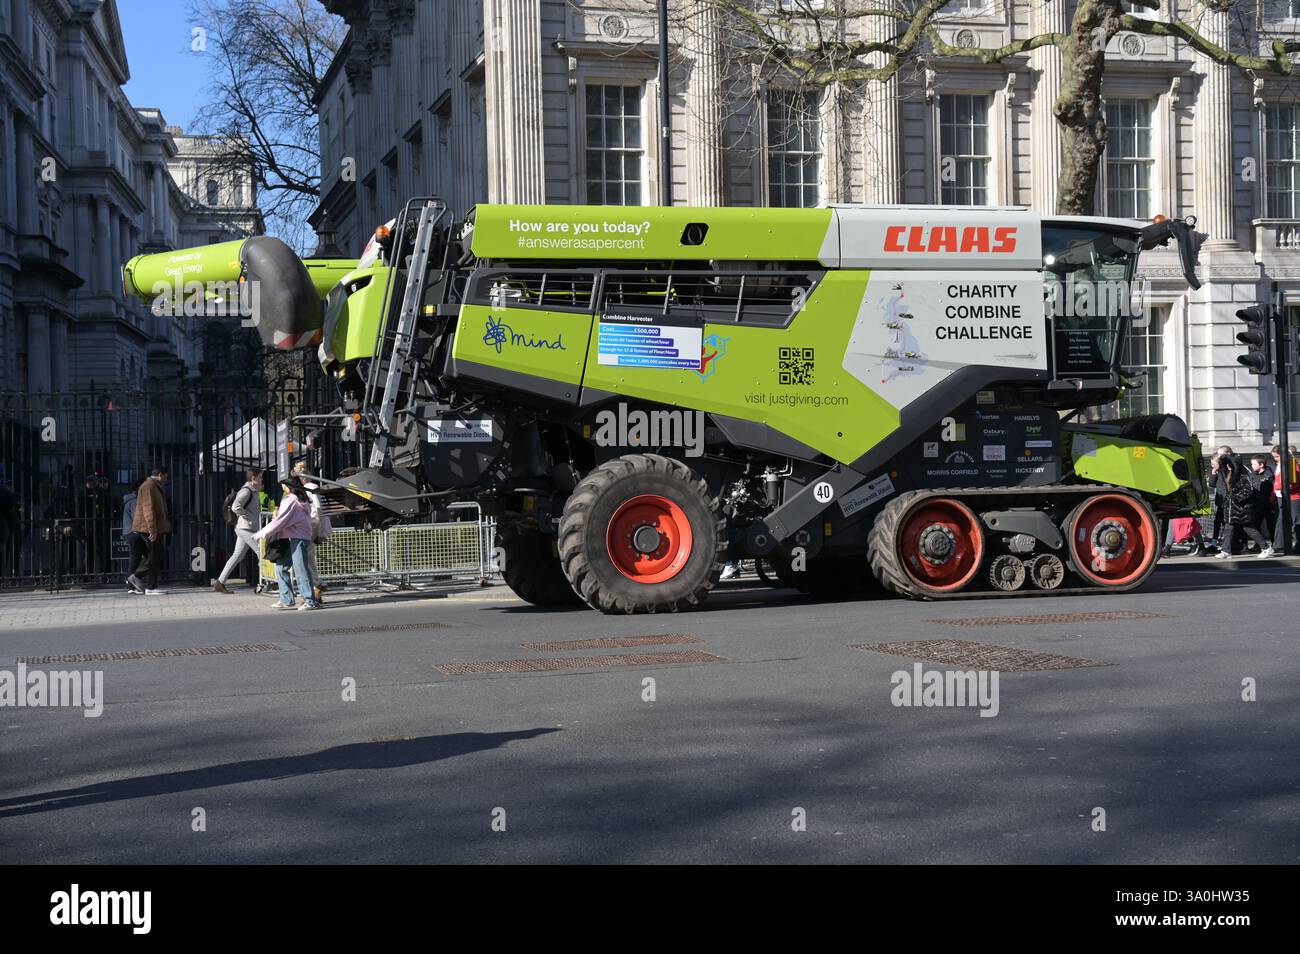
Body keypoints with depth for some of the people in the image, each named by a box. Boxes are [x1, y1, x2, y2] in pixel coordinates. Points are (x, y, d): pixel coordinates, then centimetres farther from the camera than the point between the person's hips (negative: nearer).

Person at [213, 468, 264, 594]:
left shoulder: (252, 491, 18)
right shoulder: (246, 491, -12)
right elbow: (236, 507, -24)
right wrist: (250, 517, -19)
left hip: (246, 528, 10)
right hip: (246, 528, -10)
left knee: (237, 556, 9)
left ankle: (220, 582, 10)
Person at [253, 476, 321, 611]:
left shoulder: (291, 501, -14)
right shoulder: (299, 499, 16)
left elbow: (280, 522, -16)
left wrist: (261, 534, -11)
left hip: (297, 538, -10)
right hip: (290, 538, 10)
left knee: (300, 569, -11)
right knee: (281, 567, 11)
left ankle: (310, 601, -10)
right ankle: (286, 600, 12)